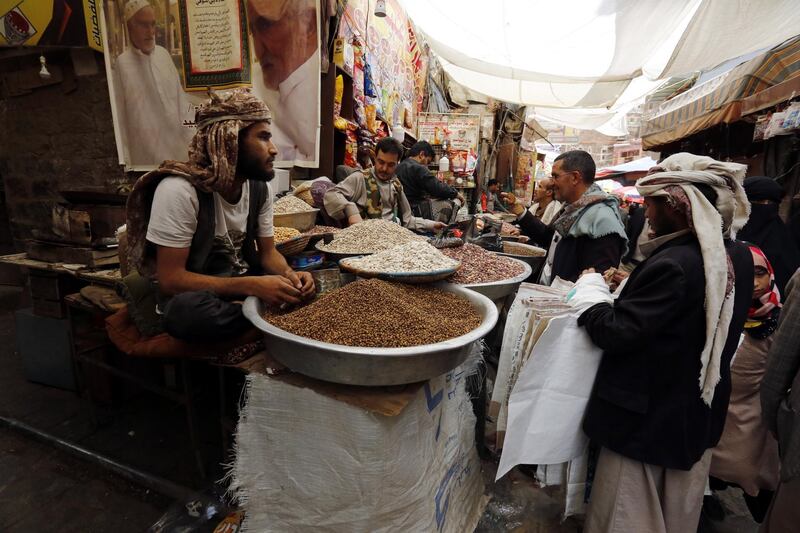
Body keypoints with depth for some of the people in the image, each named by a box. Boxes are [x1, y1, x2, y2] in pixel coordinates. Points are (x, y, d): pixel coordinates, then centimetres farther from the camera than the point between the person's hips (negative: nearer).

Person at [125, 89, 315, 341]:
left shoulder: (260, 186, -5)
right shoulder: (179, 189, -23)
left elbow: (268, 251, 3)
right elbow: (170, 279, -24)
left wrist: (289, 275, -21)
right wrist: (253, 286, -32)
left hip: (241, 281, 4)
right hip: (193, 293, -4)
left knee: (305, 284, -15)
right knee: (186, 309, -37)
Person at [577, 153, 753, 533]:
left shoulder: (673, 264, -28)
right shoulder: (738, 258, -1)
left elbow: (614, 333, -25)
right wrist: (629, 286, 4)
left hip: (647, 417, -8)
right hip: (701, 416, 8)